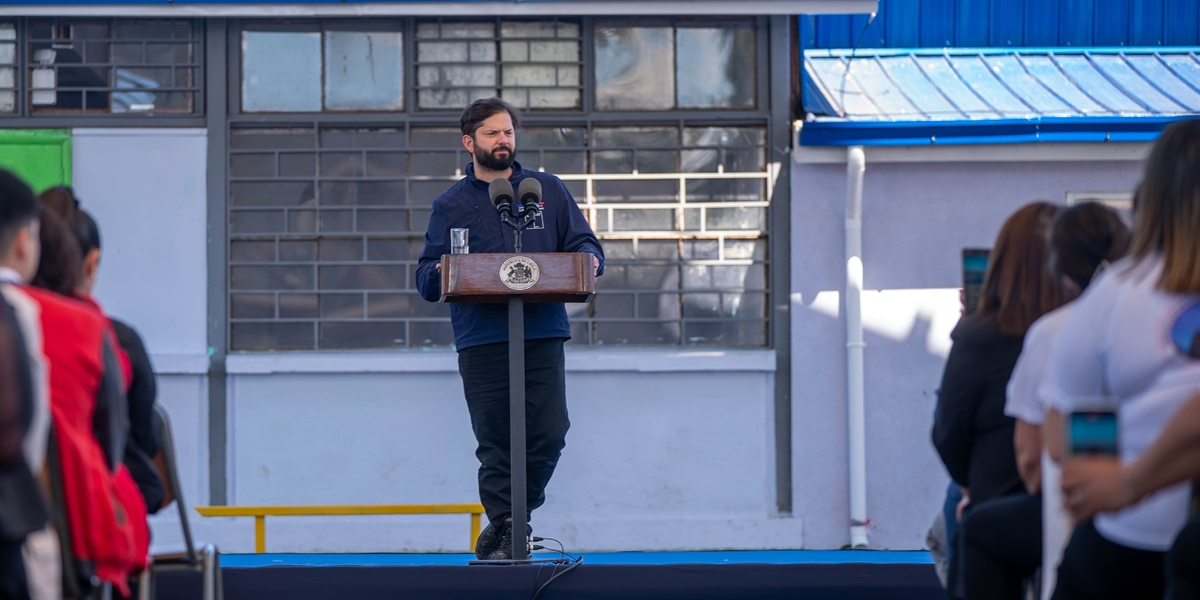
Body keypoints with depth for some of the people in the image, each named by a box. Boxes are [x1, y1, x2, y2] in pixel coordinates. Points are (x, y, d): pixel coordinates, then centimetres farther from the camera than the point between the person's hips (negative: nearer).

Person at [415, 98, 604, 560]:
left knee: (549, 434, -7)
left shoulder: (548, 190, 16)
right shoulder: (451, 205, 12)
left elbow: (583, 243, 15)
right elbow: (426, 280, 9)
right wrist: (440, 273, -15)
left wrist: (589, 259, -9)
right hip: (481, 341, -1)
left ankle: (505, 524, 13)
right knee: (495, 443, -3)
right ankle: (506, 530, 9)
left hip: (543, 336, 1)